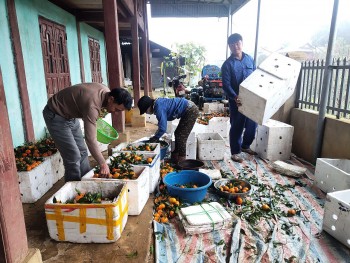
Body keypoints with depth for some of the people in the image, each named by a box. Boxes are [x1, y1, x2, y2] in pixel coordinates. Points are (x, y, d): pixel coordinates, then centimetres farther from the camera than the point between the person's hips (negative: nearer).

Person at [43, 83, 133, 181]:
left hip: (70, 115, 9)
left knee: (82, 152, 9)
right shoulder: (92, 105, -37)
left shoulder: (106, 92, -11)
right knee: (73, 157, -11)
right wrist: (103, 164, -32)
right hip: (55, 115, -9)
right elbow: (90, 139, -37)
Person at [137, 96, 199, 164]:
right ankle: (175, 159, 28)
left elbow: (163, 128, -22)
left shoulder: (159, 108, -21)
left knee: (180, 137, -4)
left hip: (191, 111, -10)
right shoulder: (158, 103, 9)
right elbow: (162, 123, 21)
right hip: (189, 110, 10)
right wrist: (156, 136, 22)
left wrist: (155, 138, -6)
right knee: (178, 134, 16)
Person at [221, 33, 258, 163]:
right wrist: (235, 97, -29)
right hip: (237, 101, -5)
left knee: (252, 124, 12)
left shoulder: (250, 59, 7)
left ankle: (245, 146, 34)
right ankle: (235, 152, 16)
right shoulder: (227, 64, -7)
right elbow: (226, 85, -14)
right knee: (237, 127, 2)